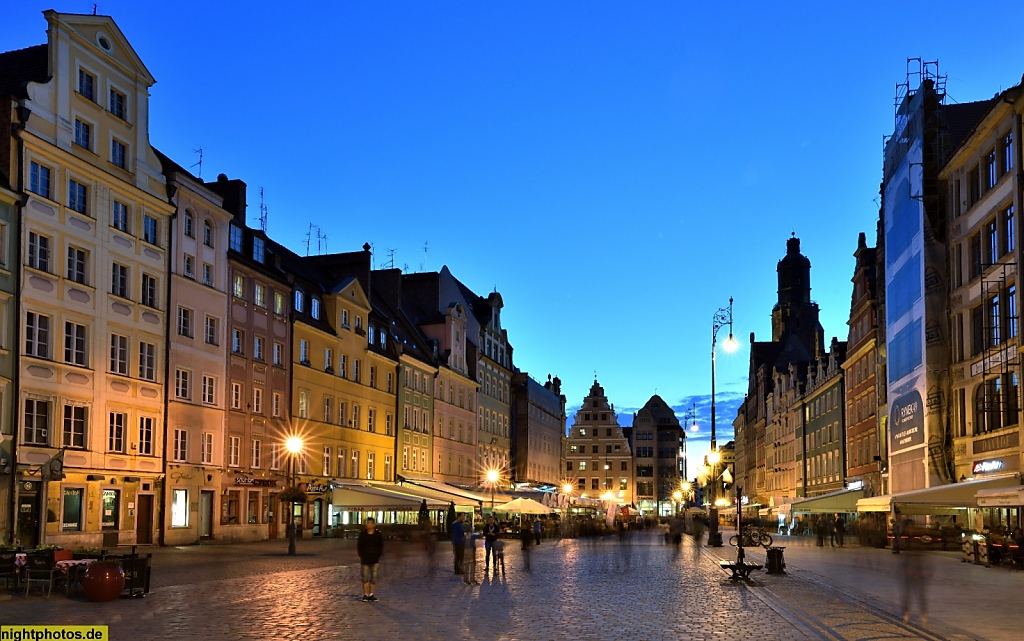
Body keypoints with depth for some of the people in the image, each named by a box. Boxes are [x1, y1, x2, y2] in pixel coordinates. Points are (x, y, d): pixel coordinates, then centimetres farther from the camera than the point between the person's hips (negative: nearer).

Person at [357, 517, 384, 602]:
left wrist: (378, 556, -5)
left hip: (375, 559, 1)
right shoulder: (362, 534, 1)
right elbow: (359, 546, 4)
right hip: (365, 559, -1)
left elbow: (381, 547, 5)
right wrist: (361, 556, -4)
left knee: (374, 577, 3)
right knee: (365, 577, -1)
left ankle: (371, 594, 10)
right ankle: (365, 594, 4)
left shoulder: (378, 534, 2)